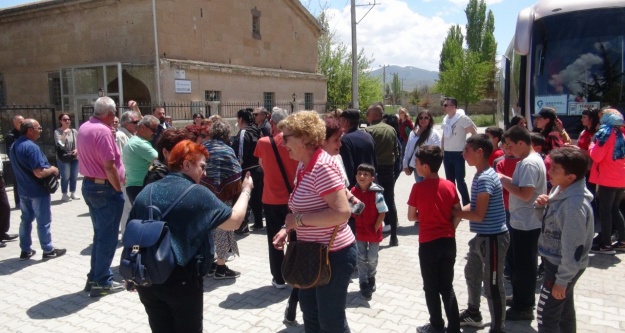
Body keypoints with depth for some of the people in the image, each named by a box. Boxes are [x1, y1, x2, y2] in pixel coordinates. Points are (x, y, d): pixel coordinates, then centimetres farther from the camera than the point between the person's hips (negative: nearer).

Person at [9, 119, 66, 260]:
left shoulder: (14, 146, 7)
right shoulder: (31, 147, -23)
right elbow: (39, 173, -28)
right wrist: (53, 170, -10)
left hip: (23, 190, 9)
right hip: (38, 191, -9)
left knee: (26, 220, 16)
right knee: (43, 222, 2)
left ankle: (25, 251, 24)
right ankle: (48, 250, 12)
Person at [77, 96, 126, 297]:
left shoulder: (83, 128, 10)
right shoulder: (103, 131, -19)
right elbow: (109, 166, -22)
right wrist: (119, 189, -13)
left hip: (89, 185, 10)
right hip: (105, 188, -9)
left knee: (100, 234, 18)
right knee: (108, 236, 1)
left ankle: (94, 277, 25)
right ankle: (101, 282, 9)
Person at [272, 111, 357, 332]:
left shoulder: (322, 167, -23)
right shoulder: (303, 166, 6)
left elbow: (341, 213, -30)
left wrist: (299, 219, -24)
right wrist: (288, 229, 4)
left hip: (333, 255, -9)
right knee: (310, 313, 23)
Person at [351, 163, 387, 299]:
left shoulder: (376, 193, -19)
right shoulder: (353, 191, -7)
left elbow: (382, 213, -14)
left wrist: (375, 228, -13)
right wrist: (355, 225, -1)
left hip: (374, 231, -2)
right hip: (359, 231, 3)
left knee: (372, 259, 13)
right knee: (361, 259, 10)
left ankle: (371, 277, 40)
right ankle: (364, 283, 23)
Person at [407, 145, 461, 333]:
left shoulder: (418, 188, -13)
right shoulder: (450, 186, -1)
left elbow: (411, 216, -6)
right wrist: (449, 229, 14)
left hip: (428, 243, -4)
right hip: (448, 242, 4)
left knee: (431, 288, 12)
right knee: (447, 286, 16)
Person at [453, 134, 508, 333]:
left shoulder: (485, 178, -23)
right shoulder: (481, 175, 9)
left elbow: (478, 215, -25)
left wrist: (453, 213, -13)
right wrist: (457, 212, -3)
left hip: (493, 238, -11)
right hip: (482, 236, 11)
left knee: (492, 285, 2)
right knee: (472, 273, 25)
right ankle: (473, 314, 44)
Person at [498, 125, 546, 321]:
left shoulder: (529, 163, -22)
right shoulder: (532, 159, 10)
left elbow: (525, 194, -28)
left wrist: (504, 182, -17)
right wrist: (508, 180, 2)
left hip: (525, 223, -10)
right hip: (524, 221, 10)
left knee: (524, 265, 2)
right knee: (522, 264, 20)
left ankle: (523, 308, 15)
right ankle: (522, 299, 34)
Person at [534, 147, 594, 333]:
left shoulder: (575, 204, -30)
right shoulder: (560, 190, -2)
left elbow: (573, 247, -26)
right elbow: (548, 219, 13)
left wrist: (562, 279, -19)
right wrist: (541, 207, -9)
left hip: (563, 267, -9)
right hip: (554, 261, 9)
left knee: (546, 316, 2)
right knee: (564, 310, 23)